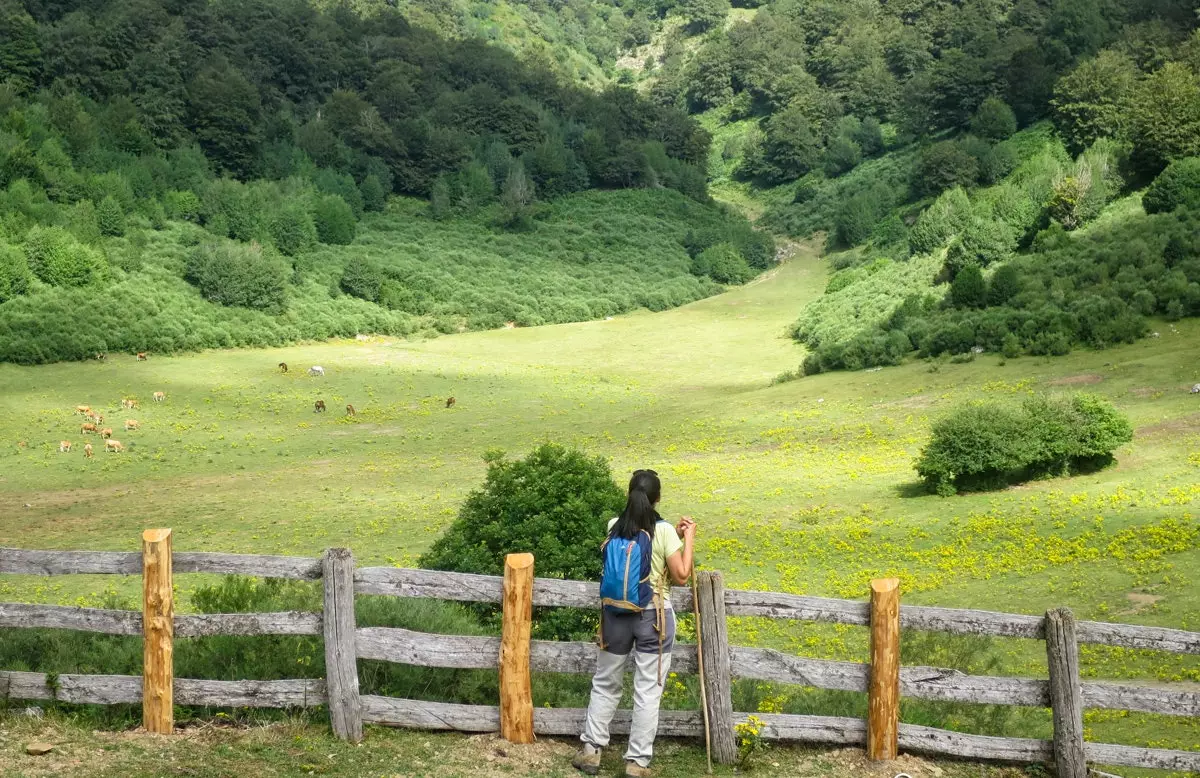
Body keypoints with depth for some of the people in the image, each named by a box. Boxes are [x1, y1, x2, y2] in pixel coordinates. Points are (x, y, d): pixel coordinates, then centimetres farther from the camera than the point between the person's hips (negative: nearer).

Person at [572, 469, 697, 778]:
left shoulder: (614, 527, -1)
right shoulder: (663, 531, -14)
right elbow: (681, 577, -10)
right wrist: (688, 539, 0)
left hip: (616, 614, 4)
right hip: (654, 617, -3)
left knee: (605, 684, 18)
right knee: (648, 692, 5)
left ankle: (590, 751, 22)